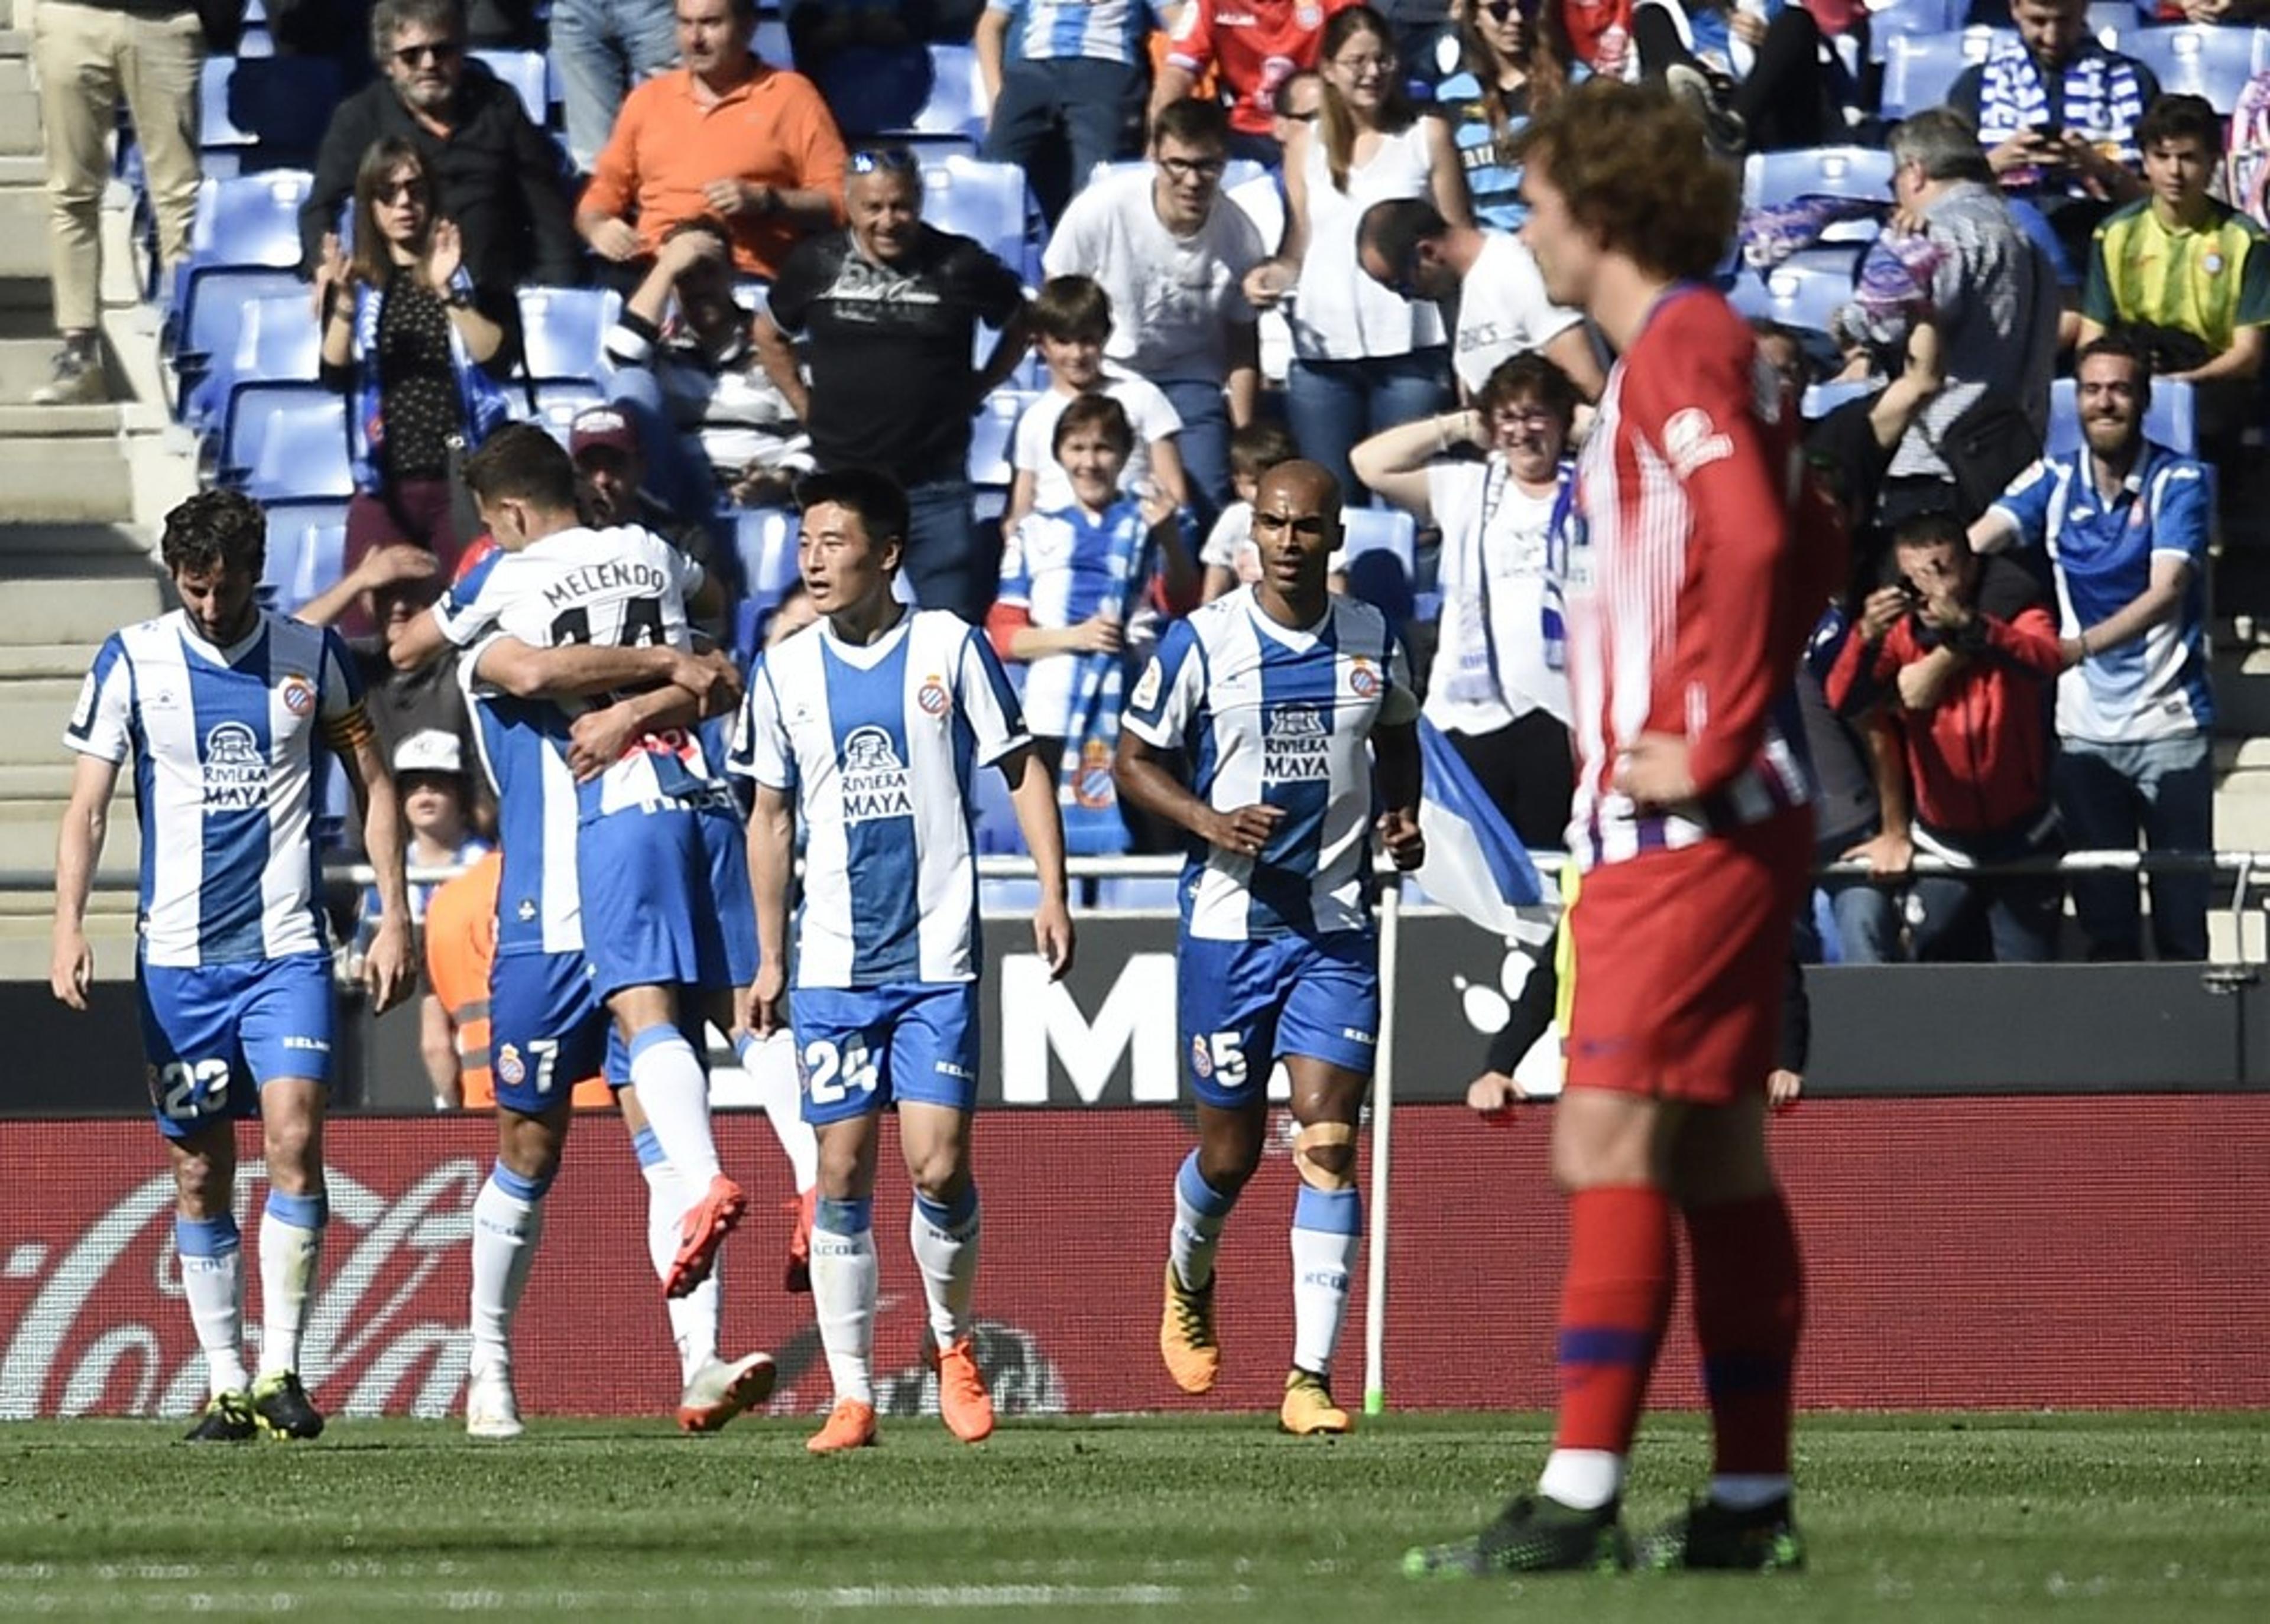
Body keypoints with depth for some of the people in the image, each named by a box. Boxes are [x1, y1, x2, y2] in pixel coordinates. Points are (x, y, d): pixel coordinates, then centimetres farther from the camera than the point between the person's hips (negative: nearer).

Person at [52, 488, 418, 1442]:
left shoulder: (310, 656, 4)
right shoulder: (132, 663, 1)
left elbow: (372, 787, 12)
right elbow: (87, 807, 1)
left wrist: (394, 918, 6)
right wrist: (69, 928, -11)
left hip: (287, 949, -1)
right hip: (177, 958, 1)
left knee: (294, 1138, -17)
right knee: (199, 1175, 4)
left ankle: (281, 1371, -13)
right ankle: (226, 1384, 12)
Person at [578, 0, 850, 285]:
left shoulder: (791, 96, 9)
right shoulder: (648, 98, 22)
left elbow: (837, 201, 4)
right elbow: (605, 191, 26)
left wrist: (765, 201, -11)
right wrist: (598, 228, 3)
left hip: (745, 276, -4)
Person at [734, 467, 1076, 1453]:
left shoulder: (950, 648, -1)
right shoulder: (786, 671, 6)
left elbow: (1021, 770, 6)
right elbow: (771, 819, 13)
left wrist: (1053, 892, -4)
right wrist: (769, 959, 11)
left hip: (937, 960, -2)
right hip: (831, 964, 2)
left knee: (938, 1166, -9)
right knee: (843, 1174, -1)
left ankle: (953, 1342, 18)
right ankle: (851, 1397, 4)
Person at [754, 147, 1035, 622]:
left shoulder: (960, 265, -4)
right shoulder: (817, 263, 1)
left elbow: (1020, 324, 13)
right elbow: (769, 335, 18)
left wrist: (978, 388, 5)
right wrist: (803, 404, 10)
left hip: (935, 488, -1)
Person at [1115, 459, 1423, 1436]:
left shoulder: (1373, 640, 4)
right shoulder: (1201, 642, -5)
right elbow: (1135, 763, 1)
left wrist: (1402, 817, 3)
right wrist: (1210, 822, -17)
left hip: (1336, 926, 1)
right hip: (1228, 924, -1)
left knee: (1328, 1144, -12)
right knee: (1230, 1151, 9)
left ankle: (1310, 1379, -12)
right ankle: (1189, 1282, 44)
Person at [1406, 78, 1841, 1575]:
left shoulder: (1677, 345, -13)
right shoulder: (1691, 348, 18)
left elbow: (1757, 545, -26)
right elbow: (1808, 545, 28)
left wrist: (1710, 749, -21)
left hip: (1684, 831, -10)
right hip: (1690, 825, 10)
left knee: (1613, 1141, -13)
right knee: (1715, 1156, 11)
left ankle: (1580, 1498, -17)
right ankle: (1751, 1498, 14)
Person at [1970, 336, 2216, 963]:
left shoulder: (2179, 482, -5)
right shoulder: (2054, 482, 4)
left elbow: (2166, 592, -18)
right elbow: (1983, 535, -13)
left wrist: (2080, 646, -34)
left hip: (2169, 722, -3)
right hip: (2084, 728, 3)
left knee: (2182, 919, -4)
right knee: (2104, 923, 7)